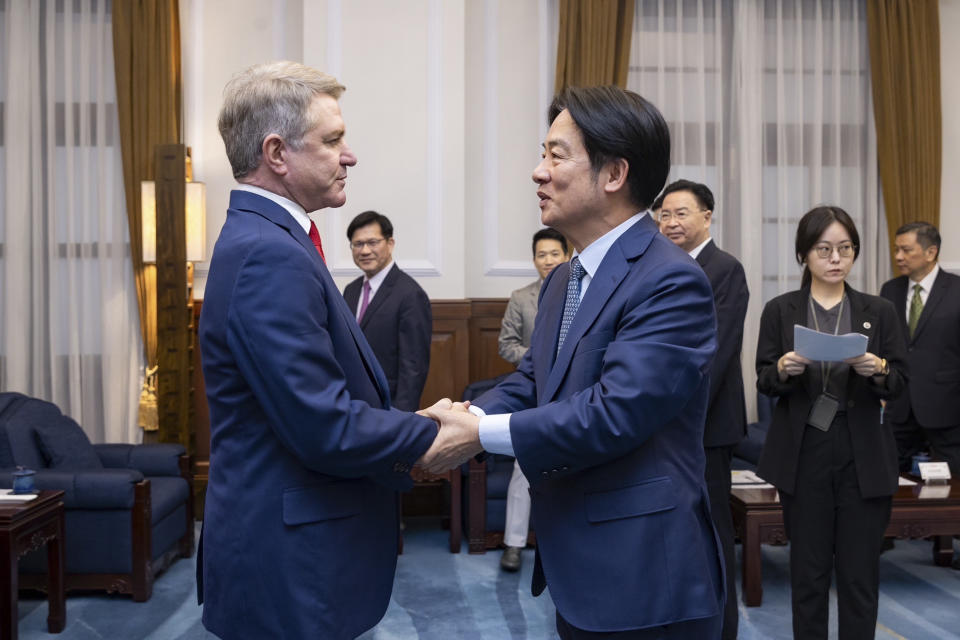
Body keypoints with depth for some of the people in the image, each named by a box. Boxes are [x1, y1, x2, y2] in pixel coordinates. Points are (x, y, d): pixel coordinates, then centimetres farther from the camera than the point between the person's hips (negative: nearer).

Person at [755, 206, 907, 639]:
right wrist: (783, 368, -21)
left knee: (860, 572, 5)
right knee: (808, 570, 7)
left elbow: (898, 384, 2)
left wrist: (878, 370, -19)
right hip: (803, 453, -1)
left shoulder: (879, 311, 5)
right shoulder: (780, 310, 2)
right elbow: (764, 383, 0)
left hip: (864, 455, 1)